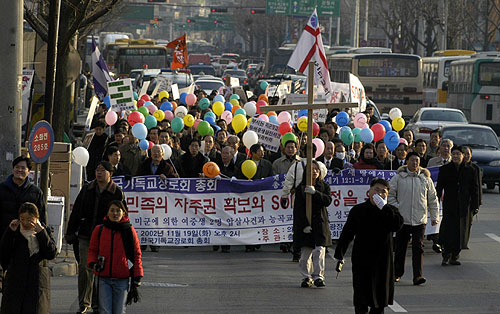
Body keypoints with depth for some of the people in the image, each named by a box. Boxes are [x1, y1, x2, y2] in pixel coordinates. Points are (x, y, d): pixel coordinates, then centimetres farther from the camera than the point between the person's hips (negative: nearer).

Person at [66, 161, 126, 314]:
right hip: (86, 236, 2)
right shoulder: (87, 190, 8)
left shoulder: (117, 193, -1)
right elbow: (76, 212, 12)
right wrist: (70, 232, 8)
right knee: (85, 268, -5)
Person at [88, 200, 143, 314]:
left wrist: (137, 276, -1)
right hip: (103, 278, 0)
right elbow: (92, 250, 12)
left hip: (122, 279, 0)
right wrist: (93, 263, -9)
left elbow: (137, 254, 5)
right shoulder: (99, 230, 3)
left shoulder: (129, 231, 1)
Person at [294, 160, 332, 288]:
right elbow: (298, 208, -3)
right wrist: (304, 225, -11)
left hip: (320, 223, 1)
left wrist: (315, 193, -18)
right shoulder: (301, 188, 3)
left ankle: (318, 276, -7)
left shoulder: (324, 186, 11)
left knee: (319, 250, -10)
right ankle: (306, 277, 10)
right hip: (304, 223, -1)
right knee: (305, 253, 0)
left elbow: (328, 200, -6)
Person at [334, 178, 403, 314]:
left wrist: (384, 207, -21)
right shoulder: (358, 211, 2)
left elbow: (397, 225, -20)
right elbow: (347, 233, 6)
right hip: (361, 260, -1)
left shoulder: (390, 210, 2)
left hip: (382, 261, 1)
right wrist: (339, 255, 5)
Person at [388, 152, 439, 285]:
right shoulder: (398, 178, 1)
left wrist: (434, 216, 9)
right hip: (403, 219, 0)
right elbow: (390, 194, 6)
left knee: (418, 247, -9)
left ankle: (417, 276, -12)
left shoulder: (426, 179, 6)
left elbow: (433, 199, 13)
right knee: (400, 248, 8)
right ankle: (397, 273, 23)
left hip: (420, 220, 0)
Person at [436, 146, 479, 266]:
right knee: (447, 230, -9)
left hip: (463, 206, 2)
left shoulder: (470, 171, 7)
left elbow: (474, 190, 10)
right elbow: (439, 188, 6)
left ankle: (454, 257, 13)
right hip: (449, 206, -2)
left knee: (460, 232, 3)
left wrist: (475, 206, 4)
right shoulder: (444, 169, 4)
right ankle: (446, 256, 0)